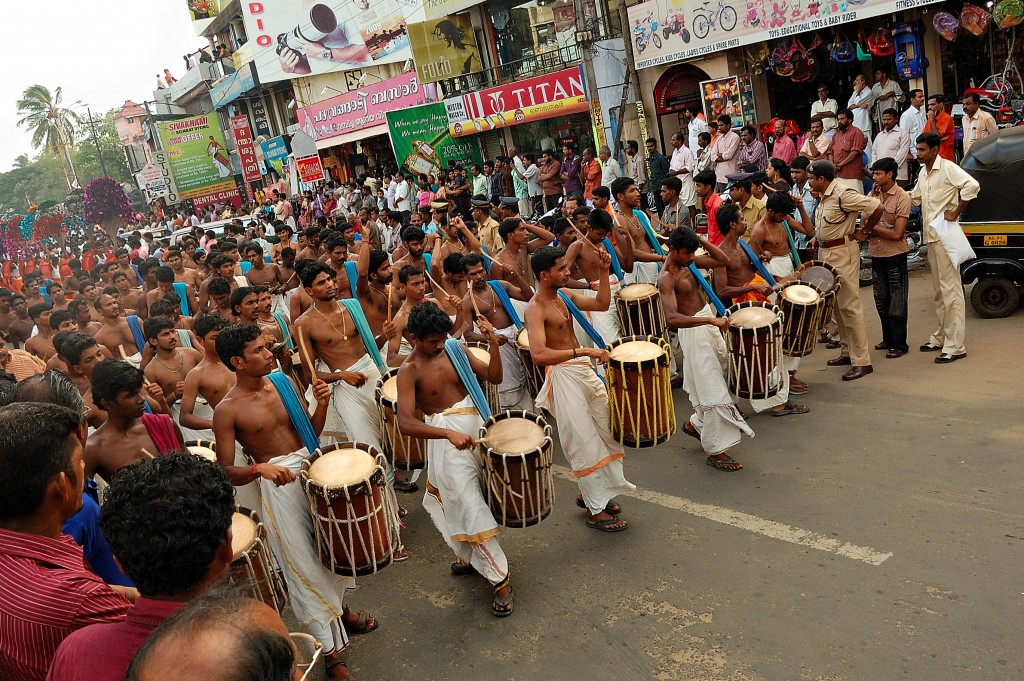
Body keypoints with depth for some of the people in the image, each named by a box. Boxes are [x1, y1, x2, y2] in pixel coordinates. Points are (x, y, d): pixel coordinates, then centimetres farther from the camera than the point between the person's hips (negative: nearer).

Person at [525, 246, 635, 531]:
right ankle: (596, 510, 9)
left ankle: (589, 493, 33)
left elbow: (601, 304, 17)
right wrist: (584, 351, -34)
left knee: (605, 431, 16)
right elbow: (538, 355, -32)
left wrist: (604, 271, 4)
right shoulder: (536, 309, -18)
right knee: (585, 442, -4)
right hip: (563, 376, -9)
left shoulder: (564, 295, 9)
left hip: (584, 369, 9)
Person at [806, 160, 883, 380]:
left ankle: (862, 361, -4)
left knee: (849, 306, -8)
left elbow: (877, 208, -22)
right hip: (827, 253, 10)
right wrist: (817, 239, 7)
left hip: (843, 253, -10)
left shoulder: (843, 195, -19)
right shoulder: (823, 196, 10)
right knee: (837, 305, 15)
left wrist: (863, 230, -10)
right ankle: (847, 352, 26)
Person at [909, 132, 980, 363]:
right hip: (930, 237, 9)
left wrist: (955, 212, -19)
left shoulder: (947, 168, -11)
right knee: (939, 290, 15)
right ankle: (941, 337, 25)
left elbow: (972, 186, -24)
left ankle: (954, 346, -6)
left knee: (950, 289, -8)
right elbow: (914, 198, 26)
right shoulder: (923, 173, 16)